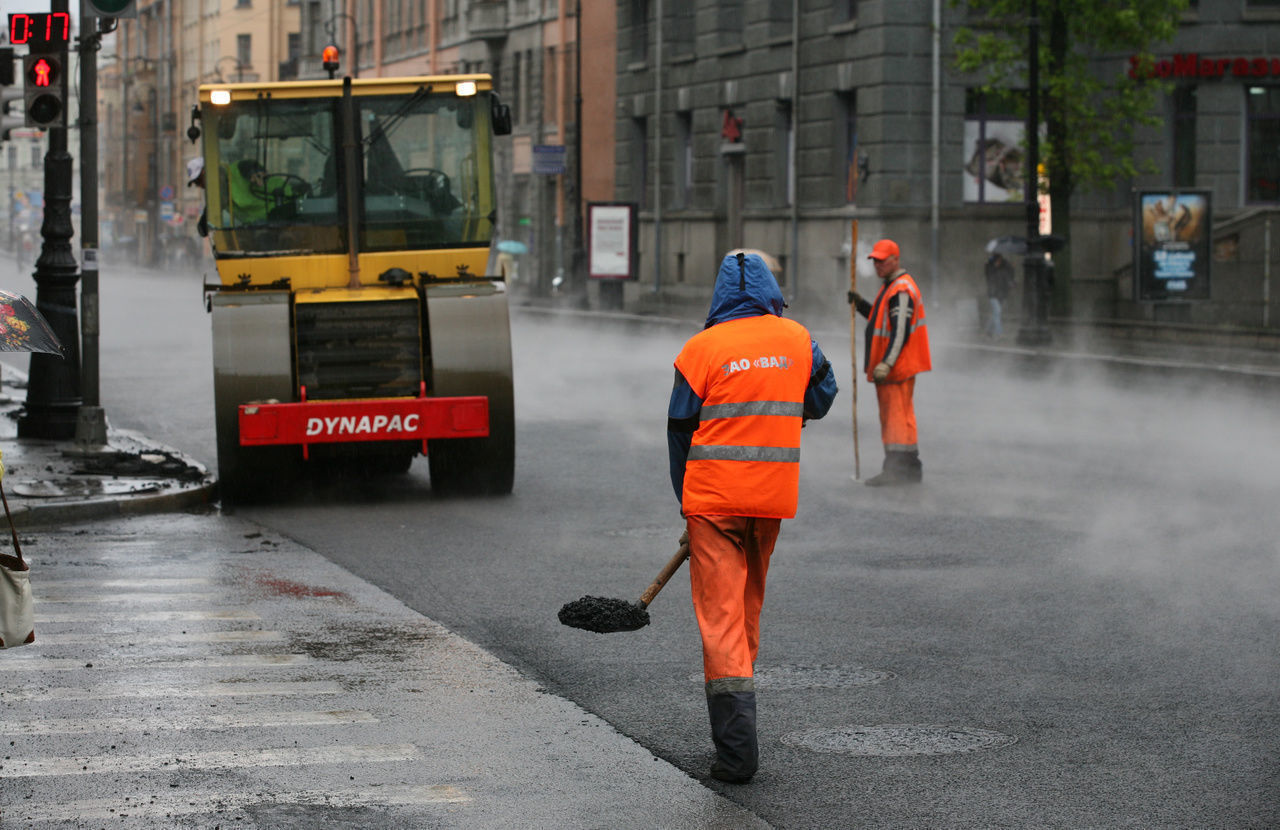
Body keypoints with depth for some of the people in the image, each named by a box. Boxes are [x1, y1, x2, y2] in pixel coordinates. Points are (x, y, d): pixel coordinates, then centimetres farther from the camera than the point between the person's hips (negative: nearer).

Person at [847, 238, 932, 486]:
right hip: (887, 366, 11)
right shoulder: (889, 286, 17)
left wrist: (886, 364, -26)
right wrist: (861, 304, 13)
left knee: (898, 415, -9)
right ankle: (893, 468, 20)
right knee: (889, 417, 14)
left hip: (899, 366, -11)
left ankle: (907, 469, -8)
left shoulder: (902, 291, -17)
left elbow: (900, 332, -23)